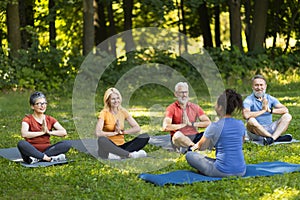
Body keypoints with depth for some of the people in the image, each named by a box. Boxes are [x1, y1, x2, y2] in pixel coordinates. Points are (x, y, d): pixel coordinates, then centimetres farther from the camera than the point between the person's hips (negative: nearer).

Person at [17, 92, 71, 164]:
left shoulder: (50, 119, 12)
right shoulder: (28, 119, 0)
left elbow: (64, 132, -1)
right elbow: (24, 134, -22)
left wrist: (49, 132, -12)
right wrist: (42, 132, -15)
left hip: (47, 149, 4)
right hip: (32, 150, -3)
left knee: (67, 143, -20)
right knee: (21, 144, -36)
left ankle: (37, 158, -28)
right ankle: (49, 158, -34)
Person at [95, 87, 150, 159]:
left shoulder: (123, 112, 7)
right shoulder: (104, 113, -6)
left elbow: (137, 128, 2)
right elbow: (98, 133, -20)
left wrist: (121, 131, -8)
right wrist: (115, 132, -11)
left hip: (121, 146, 5)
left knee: (145, 137, -16)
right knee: (102, 140, -39)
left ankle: (117, 155, -33)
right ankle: (130, 154, -38)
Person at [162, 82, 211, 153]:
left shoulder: (195, 107, 11)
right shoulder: (171, 108, 0)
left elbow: (208, 123, 1)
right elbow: (165, 127, -15)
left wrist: (192, 124, -9)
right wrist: (183, 125, -9)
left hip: (194, 137, 4)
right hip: (179, 139, -3)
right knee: (178, 134, -38)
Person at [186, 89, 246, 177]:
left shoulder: (215, 126, -12)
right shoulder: (240, 124, 3)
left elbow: (201, 147, 1)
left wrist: (195, 146, 25)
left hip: (223, 172, -5)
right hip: (241, 172, 5)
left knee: (189, 155, 9)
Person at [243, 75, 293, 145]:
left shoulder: (270, 98, 7)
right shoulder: (248, 100, -7)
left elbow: (285, 110, -5)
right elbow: (246, 115, -27)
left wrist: (270, 110, -19)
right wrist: (263, 110, -19)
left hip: (269, 129, 5)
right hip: (256, 133, -5)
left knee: (287, 116, -10)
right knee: (251, 121, -34)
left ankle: (272, 138, -37)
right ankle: (277, 138, -31)